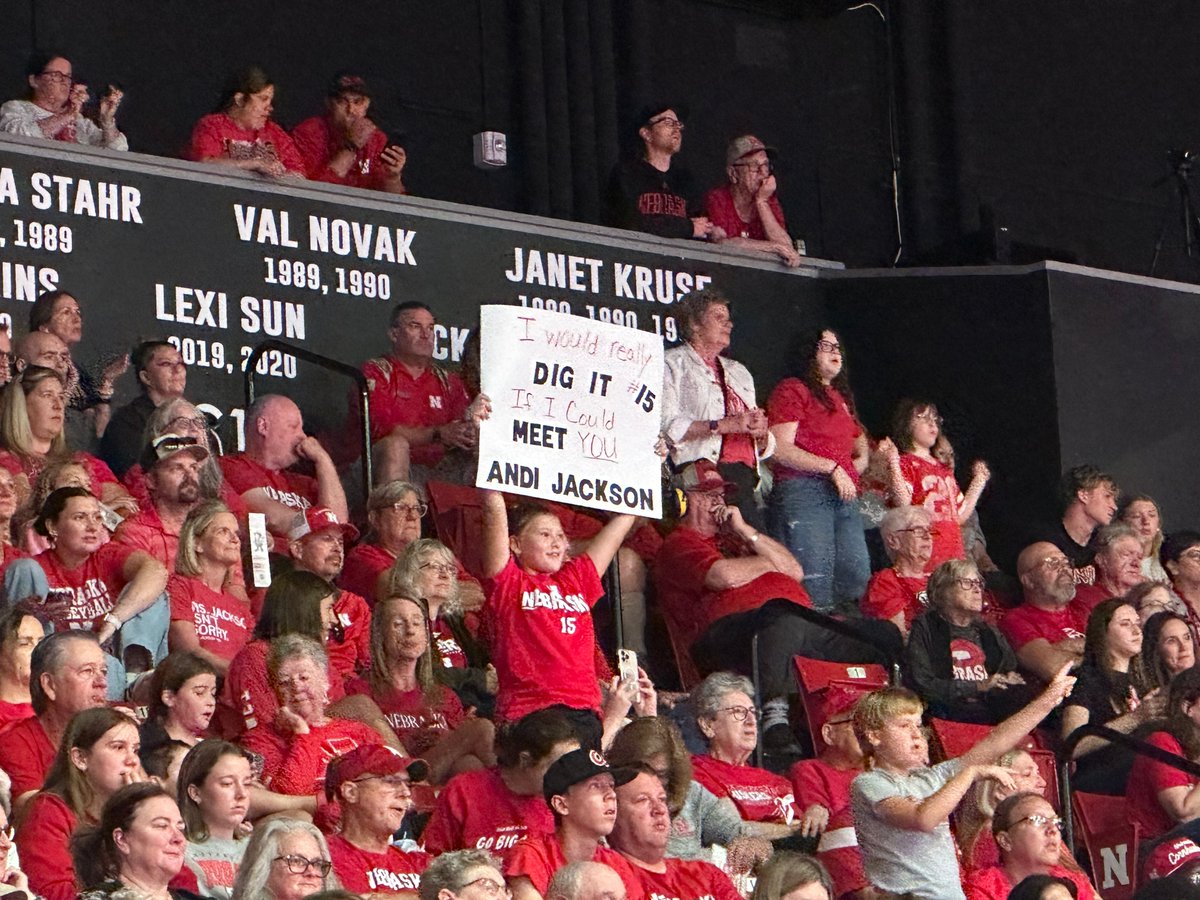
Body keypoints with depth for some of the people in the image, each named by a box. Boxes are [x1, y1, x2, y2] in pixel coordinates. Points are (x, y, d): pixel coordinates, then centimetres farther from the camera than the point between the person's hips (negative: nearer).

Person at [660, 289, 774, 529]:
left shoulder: (739, 372, 29)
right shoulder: (672, 364, 9)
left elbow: (764, 449, 26)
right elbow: (667, 427, -8)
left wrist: (761, 432, 2)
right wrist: (724, 425, -12)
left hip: (745, 480, 6)